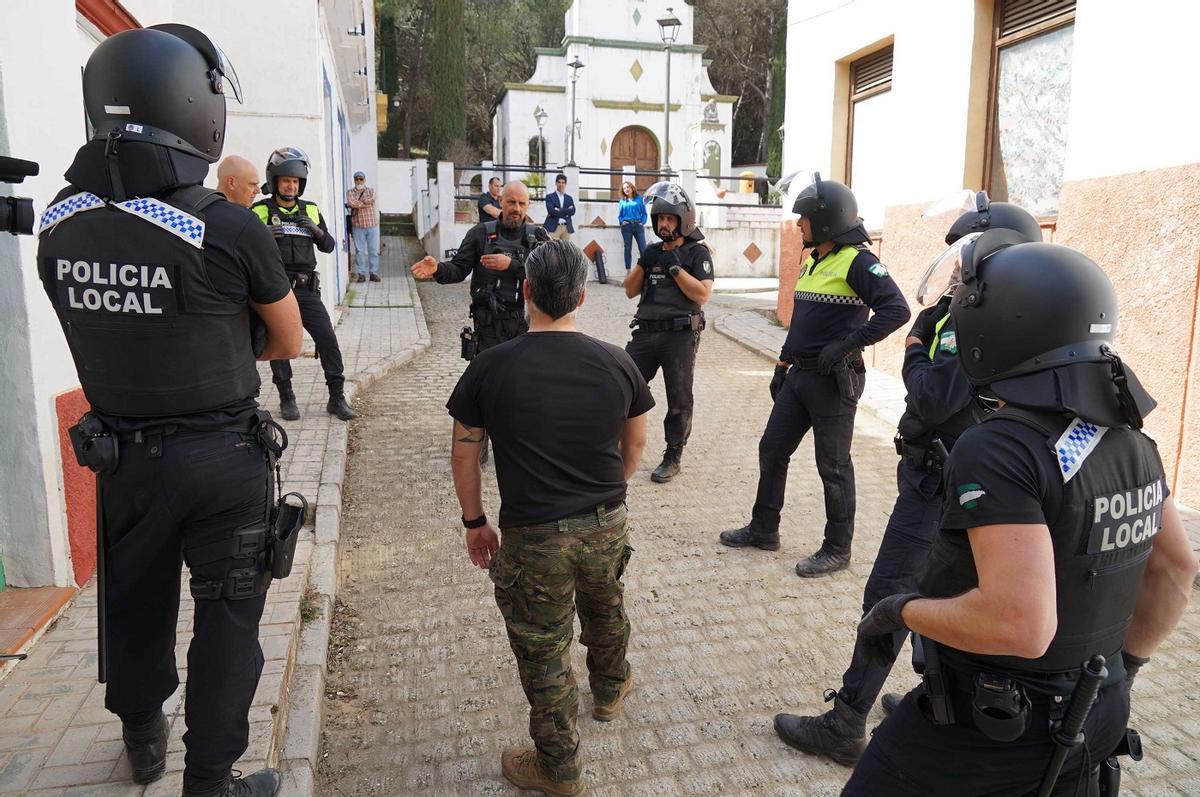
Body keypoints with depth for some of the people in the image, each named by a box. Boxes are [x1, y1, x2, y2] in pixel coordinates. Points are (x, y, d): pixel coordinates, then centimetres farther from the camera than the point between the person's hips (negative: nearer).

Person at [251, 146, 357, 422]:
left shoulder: (311, 210, 11)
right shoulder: (260, 211, 0)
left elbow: (328, 246, 11)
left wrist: (317, 231, -8)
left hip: (306, 289, 3)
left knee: (328, 339, -3)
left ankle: (337, 398, 5)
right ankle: (287, 399, 18)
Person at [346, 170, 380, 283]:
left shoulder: (371, 191, 12)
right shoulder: (350, 192, 9)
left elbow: (371, 200, -10)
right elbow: (351, 203, -11)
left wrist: (358, 202, -5)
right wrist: (365, 202, -8)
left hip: (372, 224, 1)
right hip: (357, 226, -1)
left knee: (374, 250, 2)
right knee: (359, 250, -1)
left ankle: (373, 272, 8)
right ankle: (361, 274, 4)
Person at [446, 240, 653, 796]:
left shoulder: (491, 367, -12)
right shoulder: (616, 363, -6)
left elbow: (464, 454, -5)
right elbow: (635, 443, 7)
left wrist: (475, 523, 9)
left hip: (534, 537, -3)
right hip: (606, 526, 4)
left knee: (544, 653, 14)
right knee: (605, 612, 31)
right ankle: (609, 691, 58)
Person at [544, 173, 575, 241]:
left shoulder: (569, 198, 17)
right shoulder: (550, 197, 7)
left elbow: (572, 211, 0)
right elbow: (551, 210, -10)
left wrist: (559, 210, -9)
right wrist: (565, 213, -5)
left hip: (567, 228, 4)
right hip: (553, 227, -4)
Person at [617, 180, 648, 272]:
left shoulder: (639, 199, 6)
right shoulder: (622, 201, 10)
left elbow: (644, 213, 6)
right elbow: (619, 215, 11)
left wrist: (643, 222, -7)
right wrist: (622, 222, -6)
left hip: (638, 225, -1)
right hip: (626, 226, 1)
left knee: (643, 248, -6)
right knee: (628, 248, 6)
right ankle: (628, 270, 10)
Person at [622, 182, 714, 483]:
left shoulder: (697, 253, -2)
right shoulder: (652, 251, 13)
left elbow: (702, 294, -14)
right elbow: (631, 291, 13)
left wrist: (674, 267, -15)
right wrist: (643, 263, -3)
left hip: (680, 336, -5)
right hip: (646, 332, 5)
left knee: (679, 400, 5)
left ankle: (672, 458, 17)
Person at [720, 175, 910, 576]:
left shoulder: (857, 261, -14)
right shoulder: (811, 261, 13)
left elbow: (896, 309, -24)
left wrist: (847, 345, -24)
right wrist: (783, 365, 21)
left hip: (834, 381, -9)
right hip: (800, 376, 9)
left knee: (833, 466, 1)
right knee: (772, 450, 14)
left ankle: (837, 549, 16)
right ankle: (763, 529, 30)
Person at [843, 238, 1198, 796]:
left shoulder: (999, 450, -27)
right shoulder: (1128, 436, 0)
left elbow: (1020, 625, -34)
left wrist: (902, 611, -19)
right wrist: (1126, 665, 20)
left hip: (989, 728, -8)